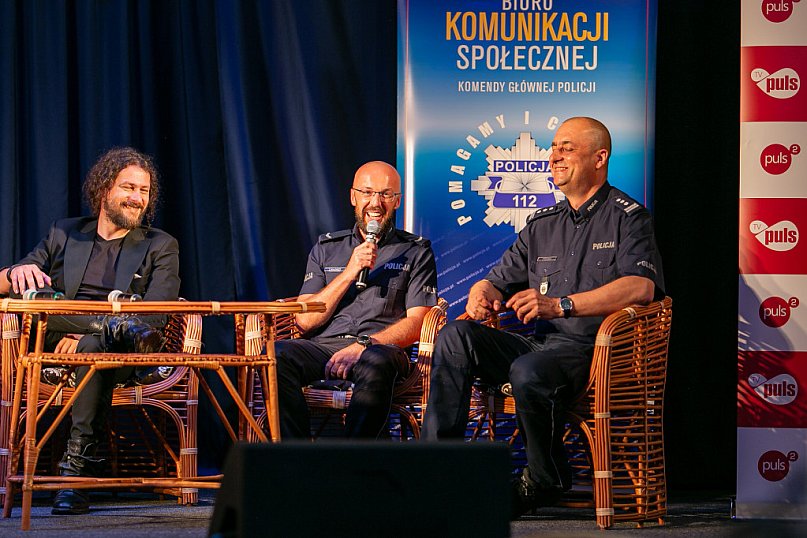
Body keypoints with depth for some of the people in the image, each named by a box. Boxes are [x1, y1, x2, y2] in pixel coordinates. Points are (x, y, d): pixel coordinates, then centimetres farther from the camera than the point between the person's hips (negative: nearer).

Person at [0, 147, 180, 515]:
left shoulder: (160, 246, 15)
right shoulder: (64, 234, 22)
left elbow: (155, 315, -1)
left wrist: (86, 335, -17)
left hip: (119, 354, -2)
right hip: (55, 348, 2)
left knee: (95, 349, -39)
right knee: (30, 290, -27)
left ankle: (78, 465, -40)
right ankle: (117, 326, -35)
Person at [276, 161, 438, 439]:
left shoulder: (416, 252, 14)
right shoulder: (327, 247, 21)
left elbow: (416, 323, 2)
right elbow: (305, 321, 10)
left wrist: (363, 345, -15)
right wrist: (350, 272, -1)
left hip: (381, 347, -3)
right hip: (324, 345, 3)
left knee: (375, 363, -40)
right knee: (277, 355, -31)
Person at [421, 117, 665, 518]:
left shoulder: (627, 217, 1)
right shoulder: (542, 225, 23)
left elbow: (641, 286, -16)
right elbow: (500, 279, 24)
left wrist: (560, 305, -25)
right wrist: (483, 294, -5)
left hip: (590, 349, -6)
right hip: (536, 343, 6)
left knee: (528, 372, -37)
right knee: (456, 336, -17)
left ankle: (546, 481, -12)